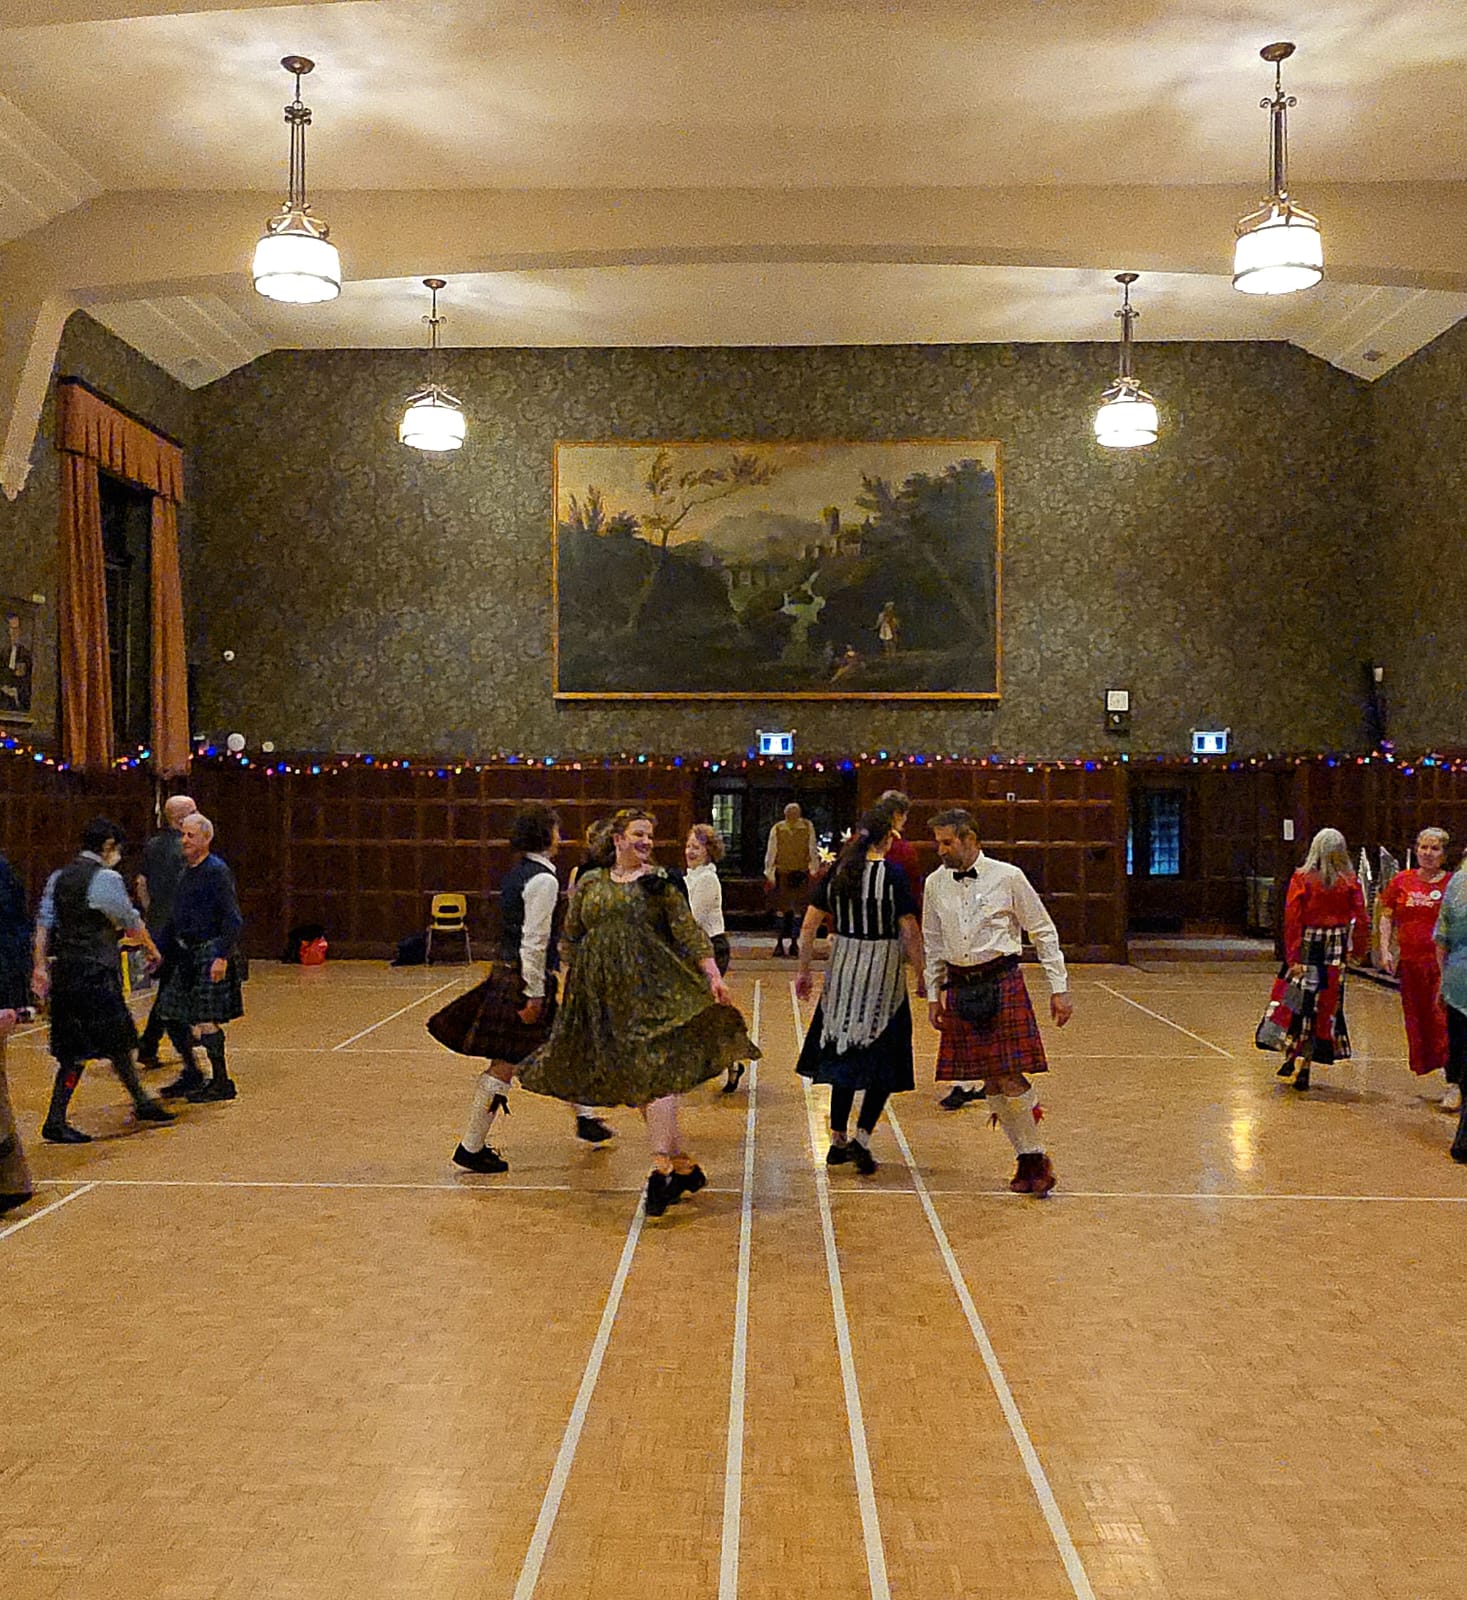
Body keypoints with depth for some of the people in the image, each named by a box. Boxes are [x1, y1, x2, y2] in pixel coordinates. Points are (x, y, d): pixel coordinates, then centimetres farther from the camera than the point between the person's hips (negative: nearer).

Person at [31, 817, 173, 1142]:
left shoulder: (58, 878, 11)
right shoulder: (106, 879, -12)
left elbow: (43, 923, 7)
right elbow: (131, 922, -3)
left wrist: (41, 966, 8)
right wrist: (153, 950, 12)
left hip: (64, 969, 8)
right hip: (94, 972, -8)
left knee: (117, 1038, 16)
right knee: (80, 1049, -2)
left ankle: (141, 1101, 25)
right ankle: (55, 1121, -1)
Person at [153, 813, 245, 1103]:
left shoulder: (217, 871, -12)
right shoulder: (184, 872, 13)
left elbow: (233, 919, -17)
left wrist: (222, 957, -23)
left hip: (209, 954, -8)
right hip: (183, 954, 9)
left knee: (205, 1020, -7)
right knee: (171, 1014, 9)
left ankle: (222, 1082, 5)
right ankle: (192, 1075, 24)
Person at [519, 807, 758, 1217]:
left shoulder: (659, 881, 4)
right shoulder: (589, 883, 11)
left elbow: (689, 930, -2)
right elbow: (571, 937, 18)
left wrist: (713, 975, -11)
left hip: (652, 987, -4)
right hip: (604, 995, 4)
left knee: (655, 1069, -16)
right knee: (632, 1081, 6)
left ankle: (662, 1167, -16)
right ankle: (684, 1165, 16)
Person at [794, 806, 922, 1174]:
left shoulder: (836, 872, 2)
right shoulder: (893, 874, -11)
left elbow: (808, 926, 2)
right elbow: (910, 933, -12)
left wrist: (804, 971, 11)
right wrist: (923, 975, -1)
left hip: (842, 970, 4)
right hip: (882, 972, -4)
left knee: (844, 1053, 15)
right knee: (883, 1057, 6)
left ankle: (838, 1140, 21)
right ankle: (862, 1138, -5)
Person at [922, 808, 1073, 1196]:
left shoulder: (1007, 877, -4)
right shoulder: (935, 884, 7)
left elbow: (1044, 932, 2)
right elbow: (933, 945, 18)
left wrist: (1059, 989, 0)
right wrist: (933, 994, 16)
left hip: (1003, 982, -4)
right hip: (960, 988, 4)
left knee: (1009, 1077, -10)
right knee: (992, 1083, 3)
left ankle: (1037, 1158, 7)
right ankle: (1029, 1159, 14)